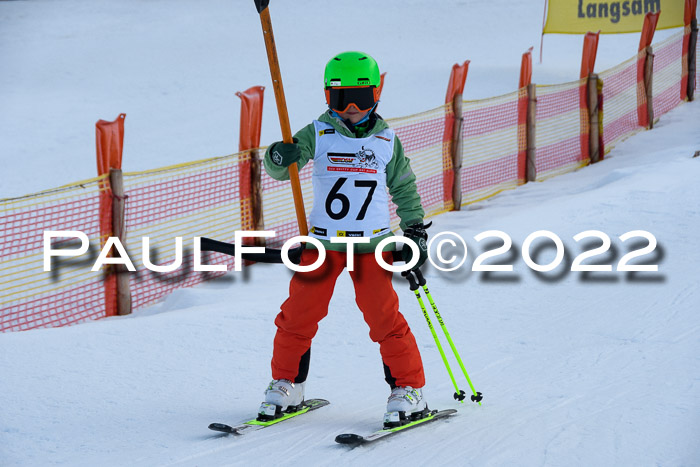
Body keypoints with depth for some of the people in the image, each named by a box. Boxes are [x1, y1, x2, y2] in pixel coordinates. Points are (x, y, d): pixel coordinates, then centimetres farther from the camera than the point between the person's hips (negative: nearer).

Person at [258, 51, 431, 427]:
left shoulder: (387, 142, 6)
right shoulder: (317, 134, 1)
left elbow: (404, 191, 16)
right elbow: (280, 169, -9)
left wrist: (416, 234, 10)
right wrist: (279, 157, -32)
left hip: (372, 244, 0)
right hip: (322, 242, 1)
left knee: (383, 316, -8)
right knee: (299, 314, 0)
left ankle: (409, 390, 5)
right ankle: (286, 386, 18)